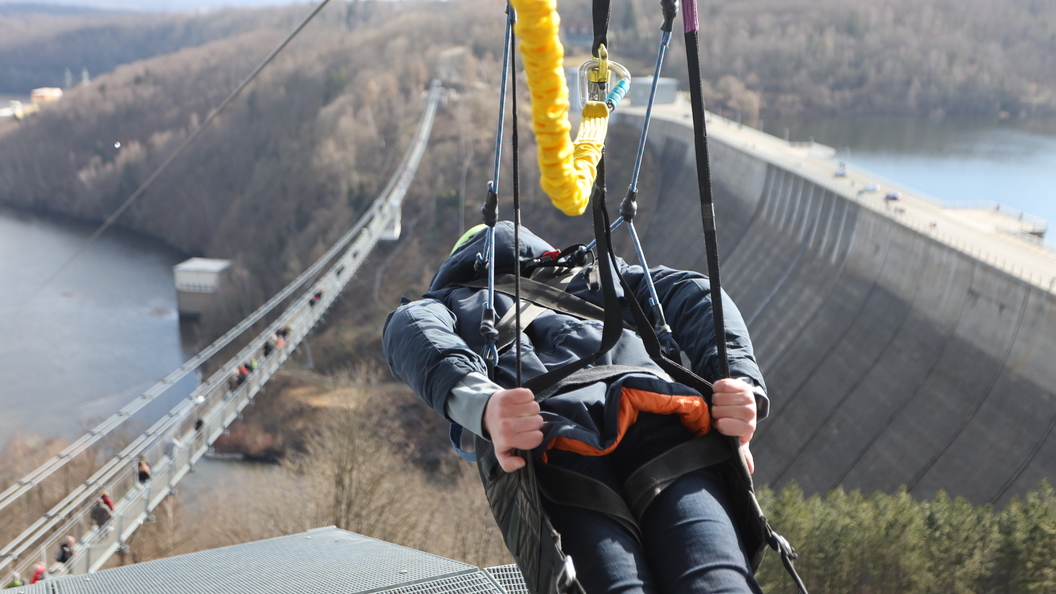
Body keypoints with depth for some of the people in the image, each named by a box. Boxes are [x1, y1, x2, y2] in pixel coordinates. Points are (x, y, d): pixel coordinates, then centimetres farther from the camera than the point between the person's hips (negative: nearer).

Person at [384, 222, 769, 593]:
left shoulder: (448, 299, 37)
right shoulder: (600, 273, 44)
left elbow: (409, 328, 10)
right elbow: (694, 296, 25)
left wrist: (480, 403, -9)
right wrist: (741, 380, 8)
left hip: (551, 441, -1)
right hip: (656, 423, 1)